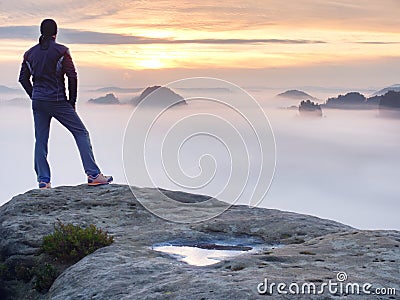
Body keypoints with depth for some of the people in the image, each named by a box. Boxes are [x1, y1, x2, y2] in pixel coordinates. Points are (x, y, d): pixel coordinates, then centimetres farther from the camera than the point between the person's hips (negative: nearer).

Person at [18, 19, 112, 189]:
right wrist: (72, 101, -1)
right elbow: (72, 76, -10)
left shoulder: (30, 53, 8)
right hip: (58, 101, -5)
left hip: (38, 102, 5)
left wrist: (35, 97, 16)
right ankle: (93, 175, -4)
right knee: (81, 132, 2)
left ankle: (43, 181, 7)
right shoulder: (61, 51, -6)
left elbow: (23, 78, 10)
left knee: (40, 140, 10)